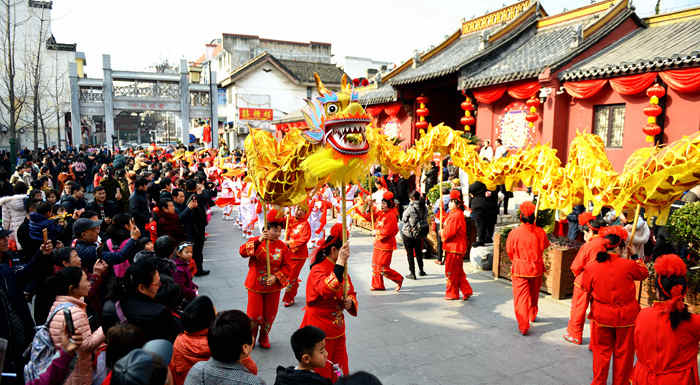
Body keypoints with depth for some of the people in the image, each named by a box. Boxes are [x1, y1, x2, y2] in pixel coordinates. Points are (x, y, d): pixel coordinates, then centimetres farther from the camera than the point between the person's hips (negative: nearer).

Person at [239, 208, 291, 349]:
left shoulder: (283, 246, -4)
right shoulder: (255, 241, -8)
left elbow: (286, 266, -2)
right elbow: (243, 252, -27)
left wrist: (276, 277, -18)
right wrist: (258, 241, -38)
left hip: (273, 287, 2)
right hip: (255, 286, -2)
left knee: (269, 315, 13)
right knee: (254, 315, 5)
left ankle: (264, 337, 38)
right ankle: (250, 338, 32)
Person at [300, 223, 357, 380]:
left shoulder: (342, 270, 6)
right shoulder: (318, 270, -19)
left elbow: (351, 293, 16)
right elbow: (326, 290, -39)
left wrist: (350, 302, -8)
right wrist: (340, 263, -45)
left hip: (338, 331, 7)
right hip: (319, 332, -7)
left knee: (340, 372, 16)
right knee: (321, 374, 6)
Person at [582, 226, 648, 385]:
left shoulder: (591, 267, -12)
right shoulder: (629, 265, -17)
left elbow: (586, 288, 2)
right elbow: (644, 273, 6)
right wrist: (635, 257, 20)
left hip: (601, 317, 1)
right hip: (626, 318, -1)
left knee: (601, 351, 18)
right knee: (623, 353, 17)